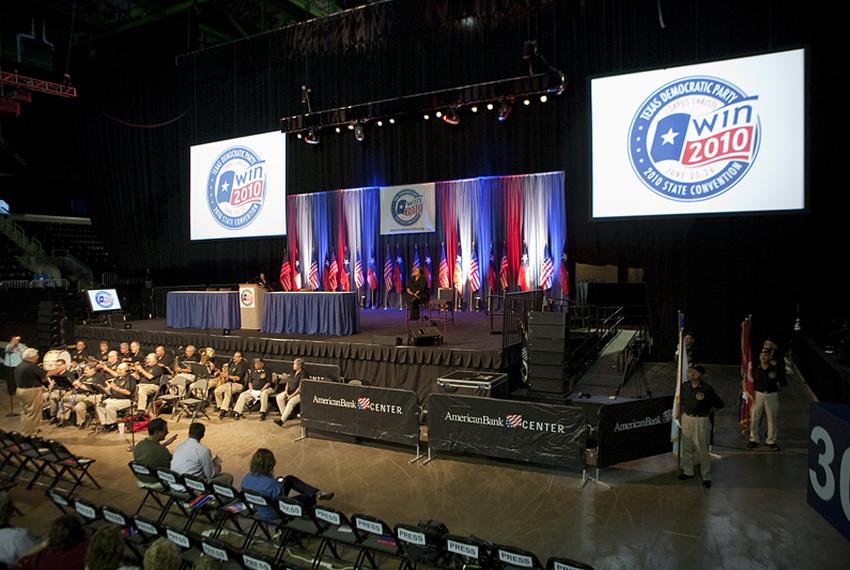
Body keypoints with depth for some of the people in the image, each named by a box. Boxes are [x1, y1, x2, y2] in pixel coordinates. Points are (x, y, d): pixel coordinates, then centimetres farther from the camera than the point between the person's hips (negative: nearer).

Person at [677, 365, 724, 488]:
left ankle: (706, 477, 12)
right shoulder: (684, 386, 1)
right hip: (686, 419, 5)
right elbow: (681, 400, 22)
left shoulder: (707, 389, -15)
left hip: (701, 421, -5)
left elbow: (719, 404, -4)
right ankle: (688, 471, 32)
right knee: (686, 448, 16)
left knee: (703, 450, 1)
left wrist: (707, 411, -1)